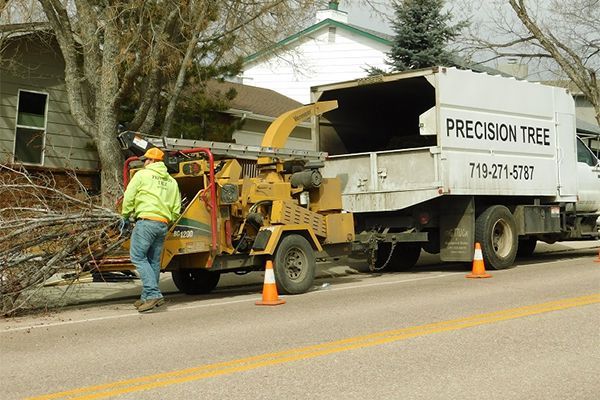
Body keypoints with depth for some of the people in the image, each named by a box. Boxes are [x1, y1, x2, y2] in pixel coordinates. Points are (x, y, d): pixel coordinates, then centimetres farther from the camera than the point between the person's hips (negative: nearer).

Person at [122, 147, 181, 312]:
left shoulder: (142, 175, 3)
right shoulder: (171, 181, 20)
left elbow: (129, 197, 1)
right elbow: (176, 209, 16)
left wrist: (126, 216, 13)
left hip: (146, 220, -7)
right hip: (163, 224, 7)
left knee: (138, 257, -6)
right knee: (154, 261, 11)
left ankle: (153, 294, -17)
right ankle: (147, 297, 14)